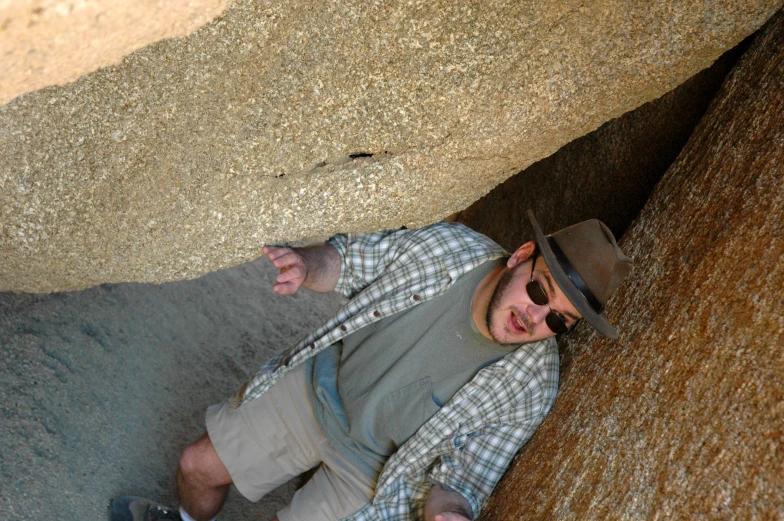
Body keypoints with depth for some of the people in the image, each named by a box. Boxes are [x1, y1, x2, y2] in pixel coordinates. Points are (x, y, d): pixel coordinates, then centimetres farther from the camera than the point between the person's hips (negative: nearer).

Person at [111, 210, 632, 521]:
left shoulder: (530, 386, -26)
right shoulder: (450, 248, -24)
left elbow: (464, 470, -17)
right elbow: (350, 259, -8)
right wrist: (309, 264, -29)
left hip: (373, 464, -2)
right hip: (323, 383, 3)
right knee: (198, 466, 14)